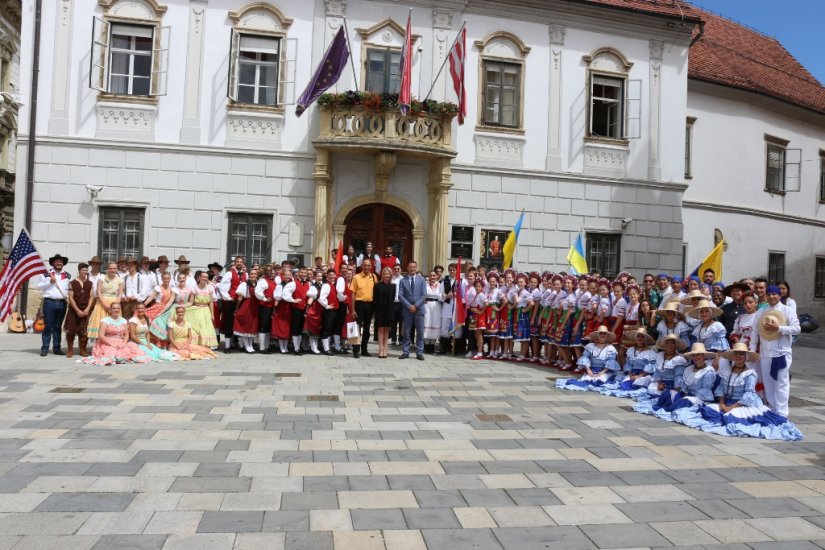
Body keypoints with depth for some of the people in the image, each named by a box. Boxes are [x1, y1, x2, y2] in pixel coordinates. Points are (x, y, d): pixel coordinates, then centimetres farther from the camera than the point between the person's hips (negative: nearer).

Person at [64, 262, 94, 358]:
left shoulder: (90, 283, 7)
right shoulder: (72, 283, -1)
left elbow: (91, 297, 5)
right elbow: (71, 298, -5)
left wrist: (87, 309, -8)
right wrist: (77, 310, -12)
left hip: (86, 311, 2)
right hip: (73, 310, -2)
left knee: (84, 331, 2)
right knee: (71, 330, 0)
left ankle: (82, 350, 12)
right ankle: (70, 350, 12)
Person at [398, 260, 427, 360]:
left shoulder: (421, 279, 6)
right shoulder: (403, 280, 6)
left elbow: (424, 295, -2)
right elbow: (400, 295, -2)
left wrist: (416, 305, -12)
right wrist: (409, 306, -13)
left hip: (419, 309, 0)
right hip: (407, 310, 0)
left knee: (420, 333, 2)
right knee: (406, 332, 5)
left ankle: (419, 352, 9)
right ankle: (405, 352, 12)